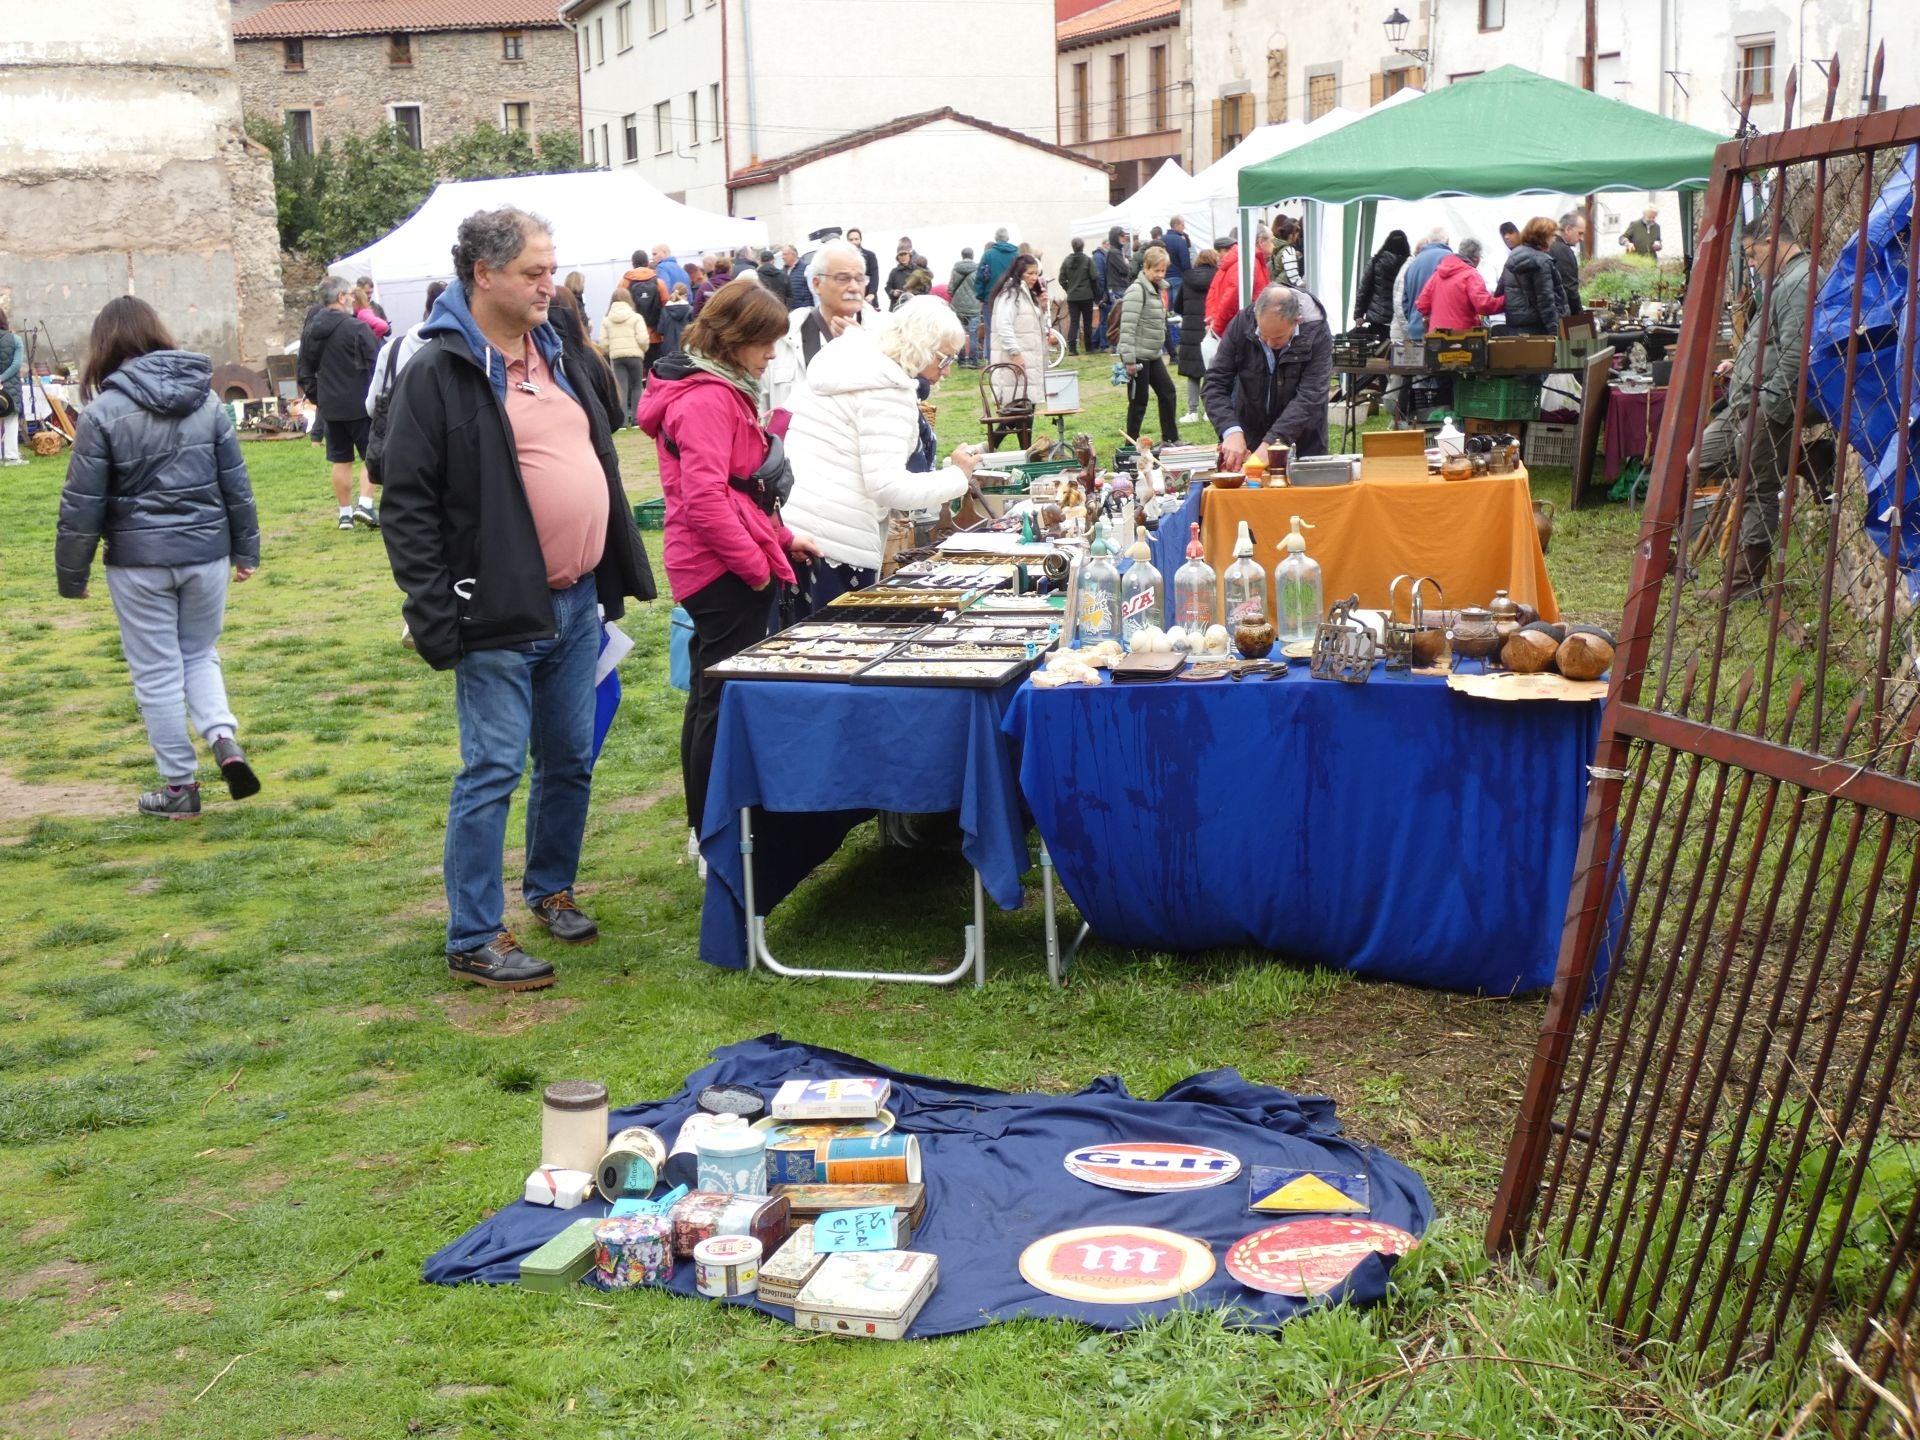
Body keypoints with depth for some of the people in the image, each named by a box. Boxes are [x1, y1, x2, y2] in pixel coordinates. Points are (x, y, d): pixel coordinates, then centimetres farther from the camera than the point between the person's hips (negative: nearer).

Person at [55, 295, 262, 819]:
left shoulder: (103, 411, -10)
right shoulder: (206, 400, 1)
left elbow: (82, 504, -8)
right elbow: (236, 482, 6)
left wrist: (72, 575, 2)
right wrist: (246, 549, 16)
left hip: (139, 561, -3)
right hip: (206, 553, 4)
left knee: (157, 674, 8)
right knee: (200, 655, 20)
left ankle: (180, 786, 14)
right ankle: (225, 739, -4)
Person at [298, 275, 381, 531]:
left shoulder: (310, 332, 8)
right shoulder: (357, 329, -13)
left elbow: (305, 374, 14)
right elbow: (377, 366, -13)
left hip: (330, 407, 6)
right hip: (360, 404, -6)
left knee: (341, 461, 11)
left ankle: (345, 512, 15)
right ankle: (365, 503, -9)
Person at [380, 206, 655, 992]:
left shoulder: (553, 356, 13)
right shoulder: (438, 372, -11)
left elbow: (599, 466, 21)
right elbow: (407, 506, -13)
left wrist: (620, 574, 16)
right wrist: (437, 618, -17)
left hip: (576, 604, 7)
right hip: (500, 613, -7)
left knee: (570, 760, 15)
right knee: (492, 771, -3)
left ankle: (550, 889, 34)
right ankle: (473, 940, 5)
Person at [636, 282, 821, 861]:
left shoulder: (723, 391, 17)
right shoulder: (708, 400, -17)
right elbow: (704, 499, -24)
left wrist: (781, 537, 17)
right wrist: (757, 566, -18)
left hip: (721, 569, 11)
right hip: (727, 572, -11)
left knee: (710, 699, 17)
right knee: (726, 704, -7)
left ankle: (706, 829, 27)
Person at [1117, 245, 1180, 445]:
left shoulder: (1157, 289, 12)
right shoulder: (1137, 290, -15)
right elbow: (1127, 326, -21)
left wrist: (1162, 351, 19)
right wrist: (1129, 359, -24)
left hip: (1153, 355, 9)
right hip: (1138, 356, -9)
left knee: (1168, 393, 11)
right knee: (1139, 401, -2)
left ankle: (1171, 439, 21)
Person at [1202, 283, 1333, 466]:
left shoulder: (1318, 335, -22)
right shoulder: (1241, 325, -17)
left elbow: (1310, 398, -28)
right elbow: (1214, 384, -16)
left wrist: (1271, 443, -40)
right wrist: (1232, 431, -34)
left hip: (1302, 444, -1)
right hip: (1249, 438, 2)